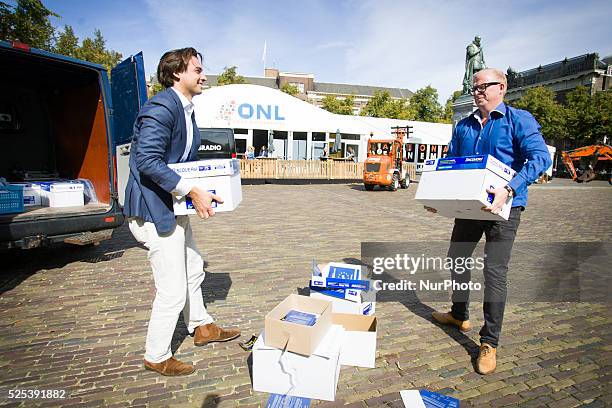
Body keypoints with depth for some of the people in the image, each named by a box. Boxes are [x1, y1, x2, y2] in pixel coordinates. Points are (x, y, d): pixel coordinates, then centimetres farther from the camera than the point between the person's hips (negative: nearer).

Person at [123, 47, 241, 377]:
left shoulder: (186, 109, 13)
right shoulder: (161, 107, -19)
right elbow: (147, 160, -28)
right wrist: (192, 191, -29)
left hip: (175, 207, 11)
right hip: (154, 209, -11)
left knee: (193, 270, 23)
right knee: (173, 290, -2)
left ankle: (201, 327, 45)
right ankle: (156, 357, 21)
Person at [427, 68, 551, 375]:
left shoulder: (519, 120, -6)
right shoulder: (464, 126, 10)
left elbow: (541, 157, -19)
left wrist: (509, 189, -33)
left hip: (503, 208, -6)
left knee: (494, 272, -5)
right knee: (456, 259, 16)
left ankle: (489, 343, 10)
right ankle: (460, 315, 39)